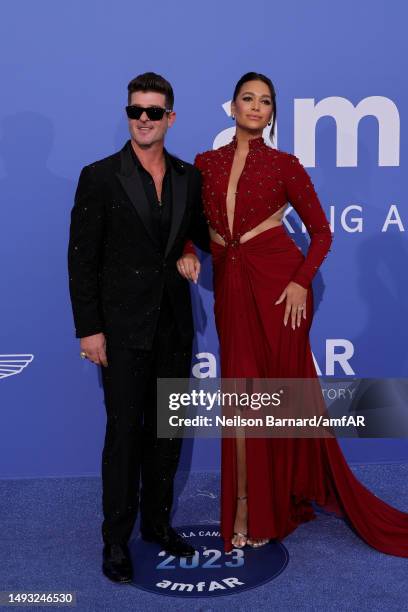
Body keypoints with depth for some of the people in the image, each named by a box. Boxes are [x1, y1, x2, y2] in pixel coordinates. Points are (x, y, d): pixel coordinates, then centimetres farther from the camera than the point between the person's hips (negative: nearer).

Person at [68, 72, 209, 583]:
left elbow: (204, 237, 16)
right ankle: (116, 541, 18)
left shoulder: (189, 177, 6)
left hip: (174, 326, 5)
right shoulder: (100, 177, -6)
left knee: (167, 430, 14)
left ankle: (157, 522, 31)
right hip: (124, 329, -4)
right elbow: (81, 259, -7)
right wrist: (89, 329, -12)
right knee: (125, 432, 3)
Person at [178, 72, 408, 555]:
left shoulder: (285, 165, 1)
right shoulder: (206, 164, 9)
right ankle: (245, 507, 18)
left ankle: (285, 497, 23)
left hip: (278, 283, -2)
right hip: (231, 286, 3)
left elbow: (321, 230, 2)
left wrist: (301, 281, -10)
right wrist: (187, 253, -7)